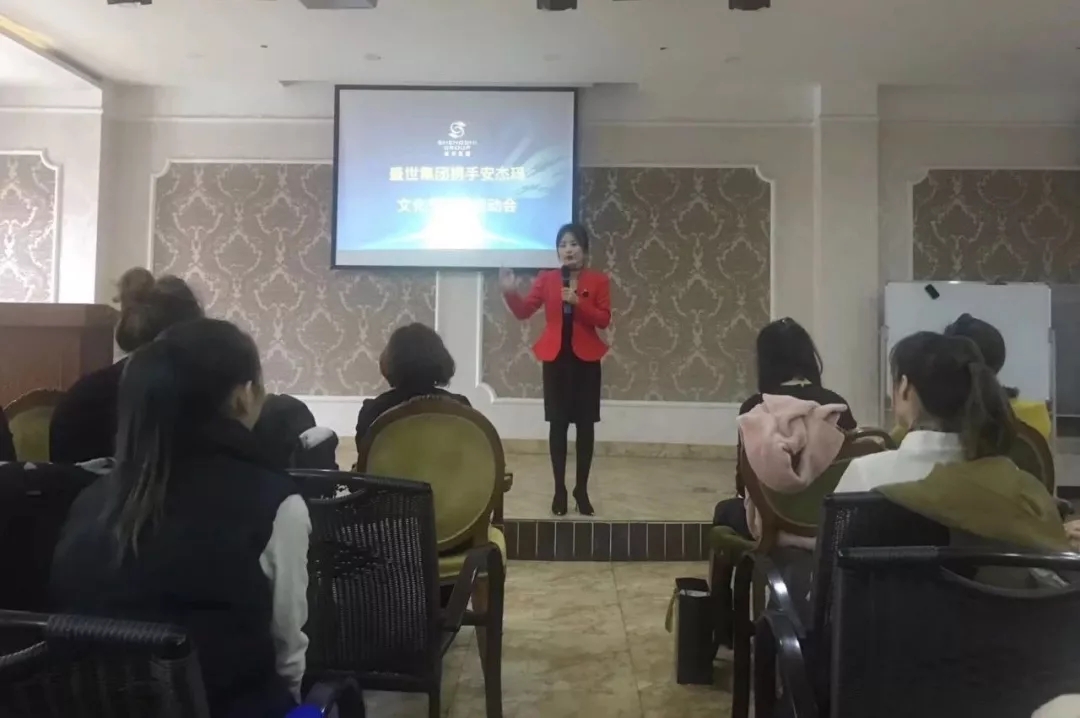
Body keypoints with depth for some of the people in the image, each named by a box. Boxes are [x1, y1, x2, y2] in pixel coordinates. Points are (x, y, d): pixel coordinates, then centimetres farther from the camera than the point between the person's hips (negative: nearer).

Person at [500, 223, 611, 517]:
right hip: (555, 358, 1)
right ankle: (560, 490, 11)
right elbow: (523, 312, -1)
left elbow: (604, 320, -7)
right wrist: (510, 292, -18)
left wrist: (578, 302, -20)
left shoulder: (598, 280, 0)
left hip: (585, 358, 0)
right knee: (558, 424, 2)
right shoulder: (546, 279, 4)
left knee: (585, 424, 2)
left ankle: (581, 490, 13)